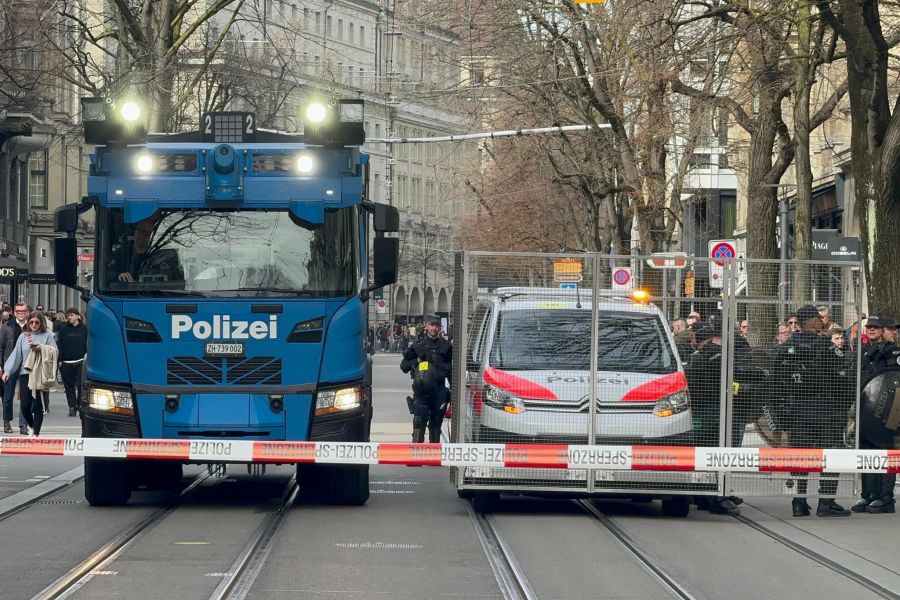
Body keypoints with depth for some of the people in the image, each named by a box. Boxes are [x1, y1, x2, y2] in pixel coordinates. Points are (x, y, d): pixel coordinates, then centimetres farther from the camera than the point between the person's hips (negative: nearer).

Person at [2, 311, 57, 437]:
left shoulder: (48, 336, 2)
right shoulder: (23, 337, 8)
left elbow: (53, 352, -4)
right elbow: (16, 355, 6)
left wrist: (40, 348, -16)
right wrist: (7, 371, 0)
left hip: (40, 374, -2)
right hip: (25, 373, 2)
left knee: (37, 406, -3)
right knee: (24, 406, -1)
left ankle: (36, 433, 8)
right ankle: (32, 426, 27)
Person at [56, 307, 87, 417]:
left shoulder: (84, 329, 4)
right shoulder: (63, 330, 7)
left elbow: (88, 345, 6)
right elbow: (59, 345, 6)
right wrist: (59, 360, -1)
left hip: (80, 362, -1)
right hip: (66, 363, 1)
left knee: (81, 385, -4)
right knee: (69, 386, 3)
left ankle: (81, 406, 5)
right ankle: (72, 407, 8)